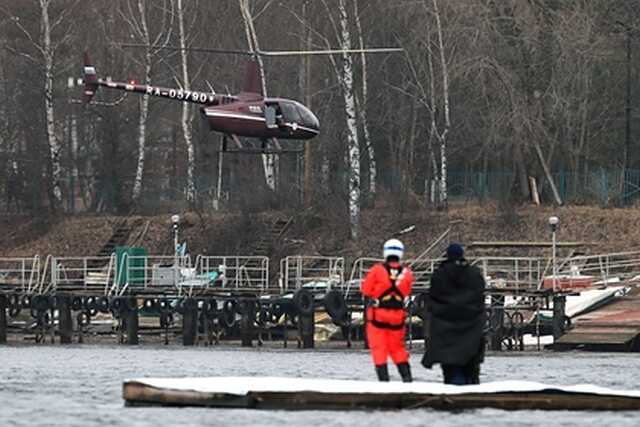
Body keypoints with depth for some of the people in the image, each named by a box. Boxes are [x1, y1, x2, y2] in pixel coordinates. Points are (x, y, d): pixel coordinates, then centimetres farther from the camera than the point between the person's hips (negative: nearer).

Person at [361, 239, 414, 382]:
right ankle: (406, 375, 11)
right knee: (398, 347, 16)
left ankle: (383, 377, -1)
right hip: (398, 316, 3)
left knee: (378, 347, 5)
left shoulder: (377, 270, -13)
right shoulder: (407, 274, -5)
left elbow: (365, 290, -6)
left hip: (378, 315, -3)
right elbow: (406, 294, 4)